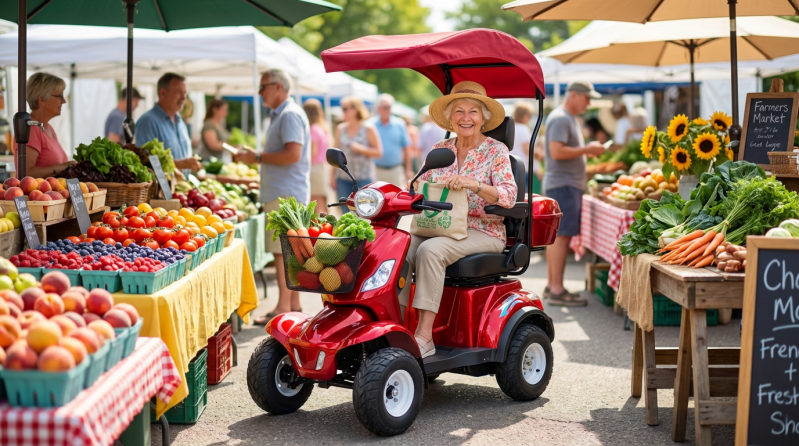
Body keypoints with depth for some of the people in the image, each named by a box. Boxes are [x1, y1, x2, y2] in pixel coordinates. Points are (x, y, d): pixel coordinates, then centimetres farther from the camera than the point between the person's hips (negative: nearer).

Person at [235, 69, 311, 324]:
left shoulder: (290, 115, -13)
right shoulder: (282, 114, 20)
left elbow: (293, 154, -24)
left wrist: (258, 157, -15)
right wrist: (255, 157, 15)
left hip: (286, 195, -11)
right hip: (283, 194, 11)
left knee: (283, 250, -9)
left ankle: (284, 308, -8)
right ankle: (294, 304, 17)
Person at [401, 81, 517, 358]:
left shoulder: (496, 151, 0)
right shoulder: (439, 150, 13)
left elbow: (508, 196, -13)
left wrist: (473, 184, -29)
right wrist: (417, 189, -11)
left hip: (482, 231, -4)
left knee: (430, 250, -33)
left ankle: (424, 336, -35)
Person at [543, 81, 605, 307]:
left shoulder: (569, 118, 20)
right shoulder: (560, 119, -13)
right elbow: (557, 152, -22)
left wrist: (588, 150, 11)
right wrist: (586, 150, -15)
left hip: (568, 184, 11)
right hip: (563, 184, -11)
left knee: (556, 236, 12)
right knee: (561, 236, -12)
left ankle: (551, 285, 16)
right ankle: (557, 291, -12)